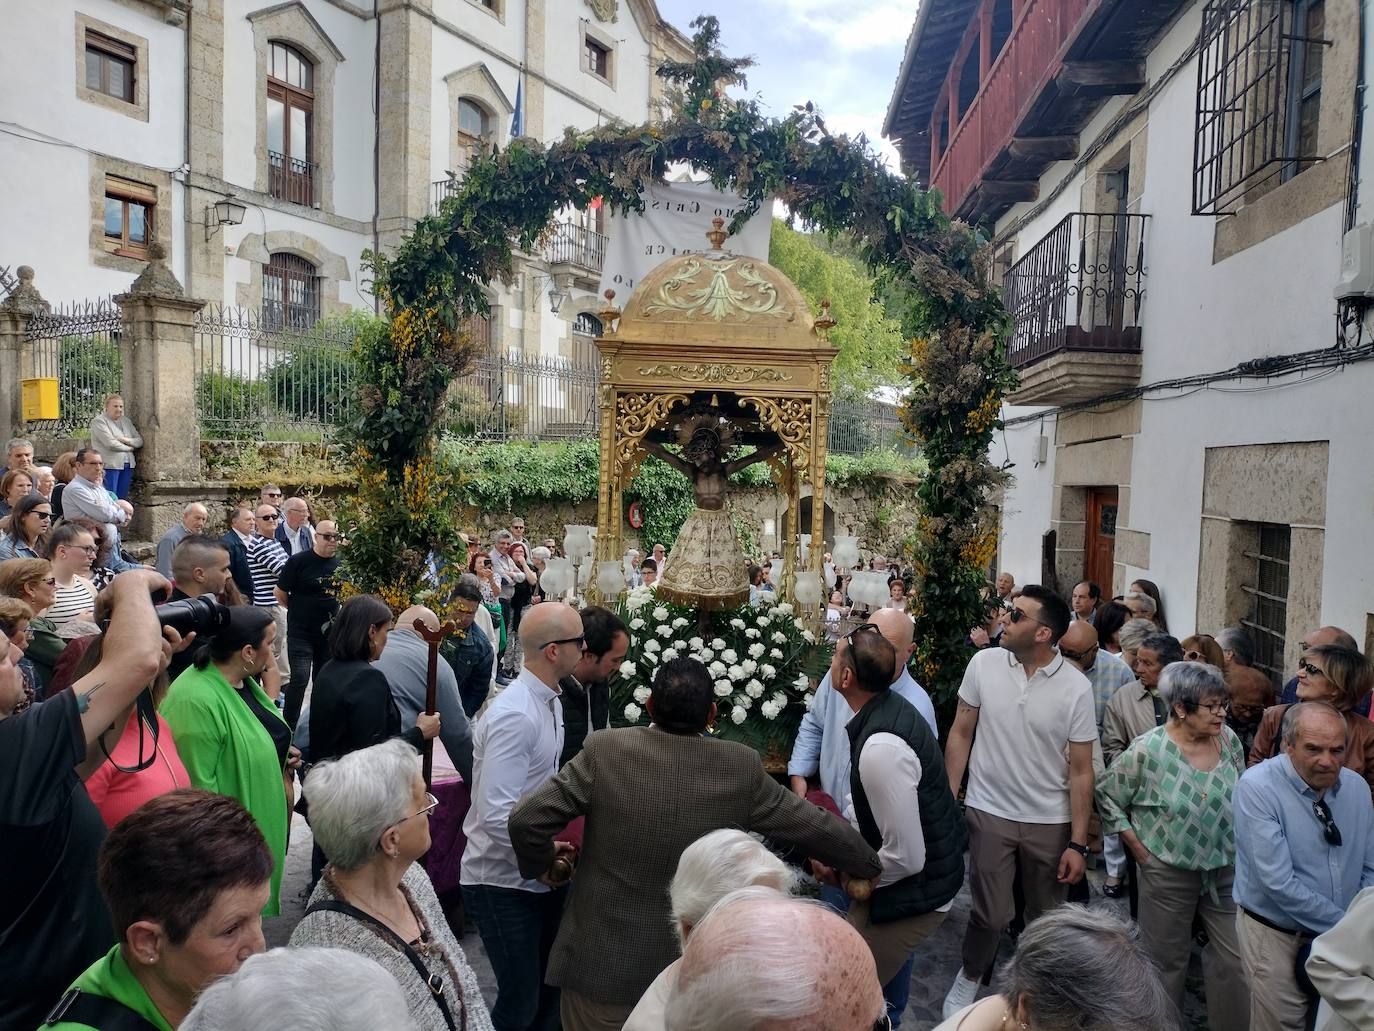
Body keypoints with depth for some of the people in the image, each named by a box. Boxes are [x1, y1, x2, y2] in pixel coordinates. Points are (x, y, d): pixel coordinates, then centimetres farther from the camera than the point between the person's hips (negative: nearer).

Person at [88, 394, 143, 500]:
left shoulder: (126, 420, 17)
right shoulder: (99, 421, -5)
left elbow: (140, 441, 13)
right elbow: (110, 444, -16)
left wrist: (127, 440, -7)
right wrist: (129, 448, -3)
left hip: (127, 465, 7)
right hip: (110, 465, -7)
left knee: (122, 498, 8)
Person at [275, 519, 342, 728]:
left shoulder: (340, 563, 4)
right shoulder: (298, 561, -10)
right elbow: (280, 593, -3)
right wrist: (298, 610, 7)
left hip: (329, 632, 5)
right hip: (301, 632, -5)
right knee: (300, 678, -12)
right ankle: (289, 725, 1)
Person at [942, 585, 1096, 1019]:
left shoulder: (1076, 686, -11)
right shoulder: (983, 663, -9)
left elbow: (1080, 770, -5)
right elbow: (960, 734, 0)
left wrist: (1077, 842, -6)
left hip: (1050, 821, 0)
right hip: (989, 812, 0)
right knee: (990, 915, 6)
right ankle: (969, 978, 34)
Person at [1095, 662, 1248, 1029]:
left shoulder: (1228, 739, -5)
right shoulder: (1147, 750, -19)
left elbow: (1242, 796, 12)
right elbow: (1106, 794, -7)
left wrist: (1239, 845, 8)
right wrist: (1138, 847, -6)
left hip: (1226, 868, 4)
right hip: (1168, 872, -4)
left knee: (1235, 957, 10)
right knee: (1168, 960, 12)